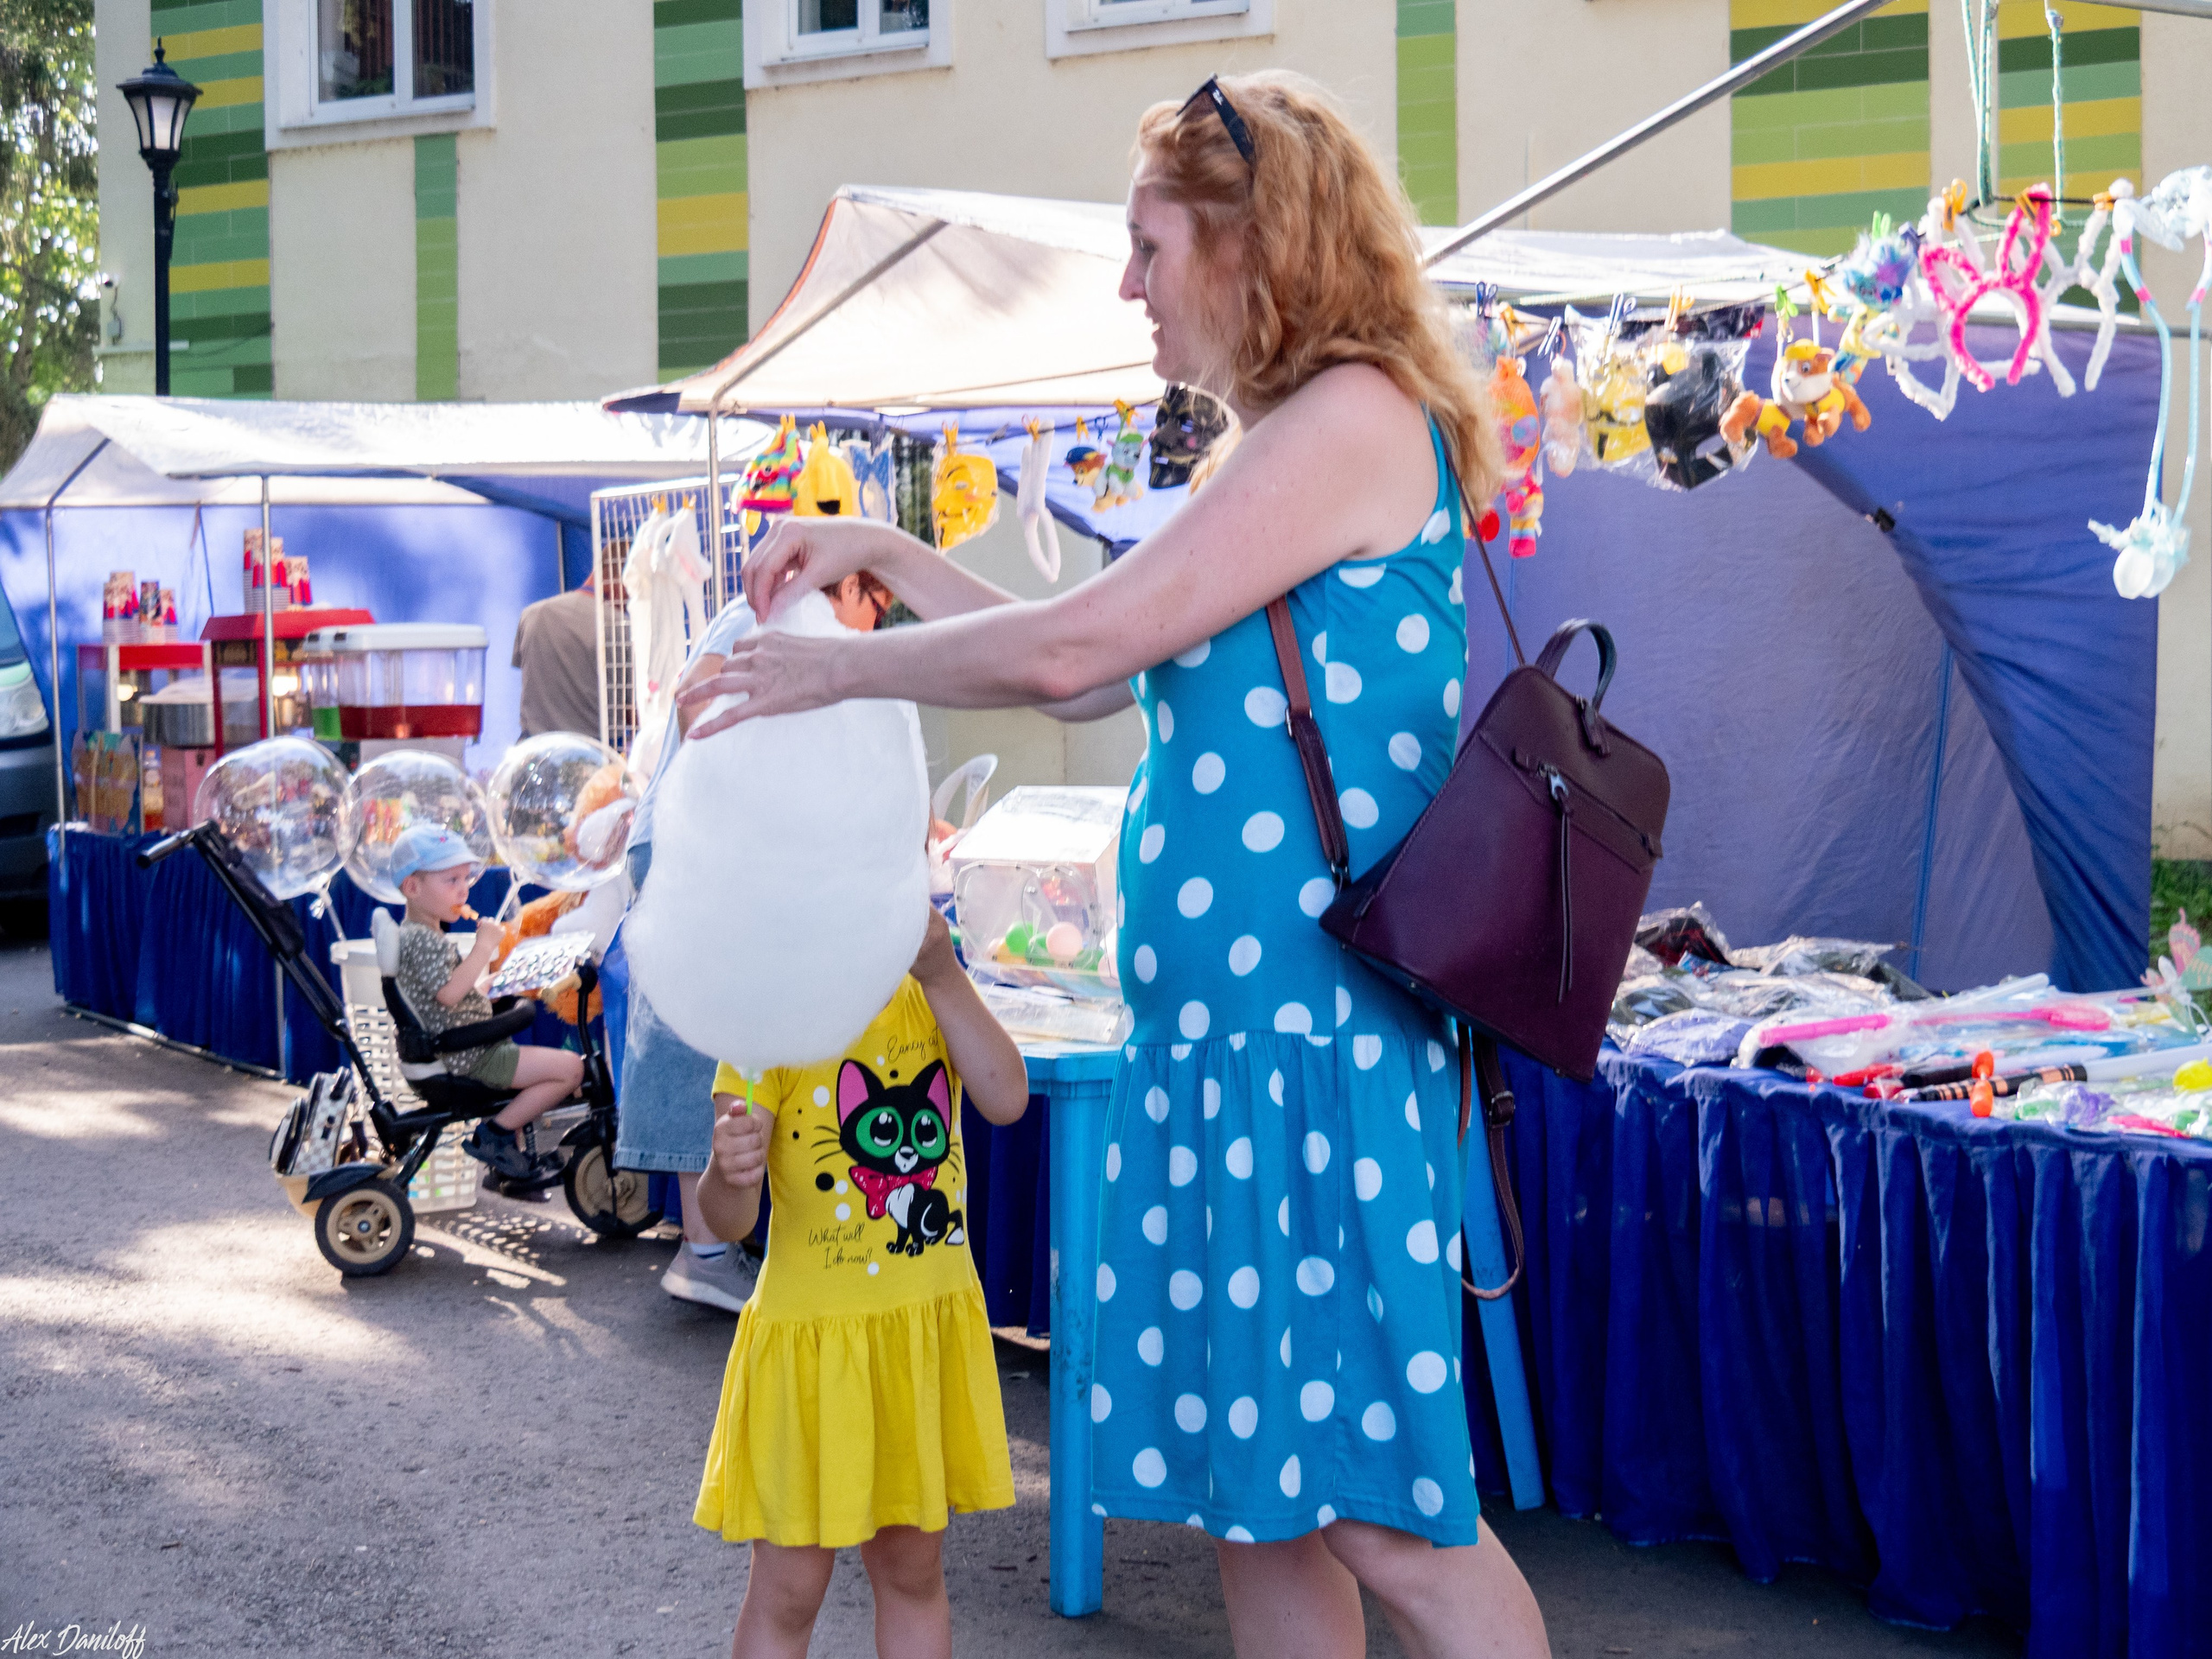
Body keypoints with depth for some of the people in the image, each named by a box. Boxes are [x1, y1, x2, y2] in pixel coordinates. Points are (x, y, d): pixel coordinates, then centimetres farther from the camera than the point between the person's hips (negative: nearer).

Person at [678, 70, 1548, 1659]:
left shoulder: (1357, 415, -11)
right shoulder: (1290, 448, 20)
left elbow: (1069, 645, -16)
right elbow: (1092, 680, 24)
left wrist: (836, 667, -2)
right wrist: (886, 554, 22)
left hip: (1313, 1031, -10)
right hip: (1215, 1031, 10)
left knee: (1379, 1511, -7)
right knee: (1249, 1499, 13)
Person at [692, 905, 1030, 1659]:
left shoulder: (933, 996, 1)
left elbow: (1007, 1099, -17)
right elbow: (727, 1221, -19)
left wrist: (942, 974, -23)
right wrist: (728, 1170, -42)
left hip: (929, 1319, 4)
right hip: (814, 1330, -4)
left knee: (913, 1569, 17)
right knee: (788, 1591, 4)